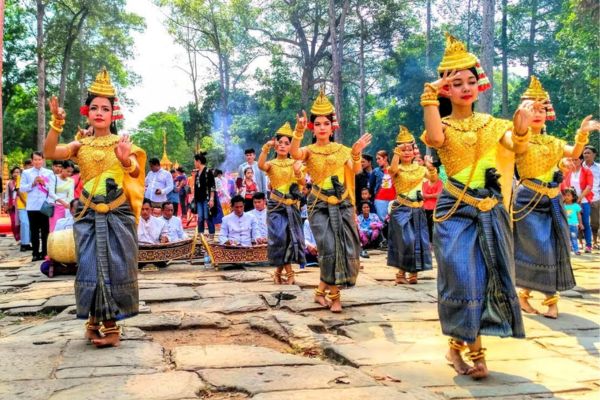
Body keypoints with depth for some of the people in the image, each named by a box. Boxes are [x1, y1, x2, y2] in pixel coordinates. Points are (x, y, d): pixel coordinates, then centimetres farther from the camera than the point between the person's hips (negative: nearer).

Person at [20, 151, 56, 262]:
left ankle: (45, 253, 7)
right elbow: (22, 188, 3)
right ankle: (36, 254, 7)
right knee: (34, 230, 4)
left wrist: (44, 183, -15)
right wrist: (32, 184, -10)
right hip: (32, 206, 1)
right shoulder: (26, 173, 8)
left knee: (45, 230, 2)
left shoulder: (49, 173, 7)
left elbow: (52, 189, 1)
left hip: (45, 205, -1)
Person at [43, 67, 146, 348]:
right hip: (88, 215, 1)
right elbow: (49, 152, -10)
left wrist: (126, 161, -35)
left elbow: (136, 171, -12)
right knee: (90, 267, 3)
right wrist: (57, 122, -23)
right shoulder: (81, 144, 6)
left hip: (118, 214, -1)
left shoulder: (123, 143, 3)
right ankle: (94, 320, 17)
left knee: (115, 267, 1)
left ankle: (111, 325, 9)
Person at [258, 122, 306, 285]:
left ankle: (279, 271, 19)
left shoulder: (294, 163, 7)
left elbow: (303, 183, -3)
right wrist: (266, 148, -35)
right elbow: (260, 165, -25)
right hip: (276, 206, -3)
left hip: (292, 206, 3)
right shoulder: (271, 164, -1)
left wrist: (298, 172, -22)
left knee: (291, 237, 4)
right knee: (280, 237, -12)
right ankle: (289, 272, 1)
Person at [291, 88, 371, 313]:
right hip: (320, 206, -3)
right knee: (330, 248, -12)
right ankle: (333, 294, 7)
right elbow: (294, 153, -24)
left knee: (346, 249, 0)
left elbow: (355, 171, -7)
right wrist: (299, 131, -39)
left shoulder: (341, 149, 7)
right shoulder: (309, 151, -1)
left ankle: (324, 291, 16)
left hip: (342, 205, 3)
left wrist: (356, 153, -25)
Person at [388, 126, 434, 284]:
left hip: (418, 210, 5)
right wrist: (397, 153, -39)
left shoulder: (419, 168, 9)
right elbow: (392, 169, -29)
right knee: (405, 241, -11)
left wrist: (430, 167, -20)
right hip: (401, 210, -5)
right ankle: (402, 272, 4)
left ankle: (413, 273, 15)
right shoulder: (397, 169, -5)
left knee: (418, 241, 4)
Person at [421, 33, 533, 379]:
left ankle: (460, 344, 21)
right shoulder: (443, 126, 0)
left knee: (488, 278, 6)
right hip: (456, 212, -4)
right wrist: (430, 99, -22)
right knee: (465, 279, -4)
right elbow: (435, 139, -25)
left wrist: (521, 129, -28)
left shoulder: (491, 124, 8)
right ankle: (474, 351, 13)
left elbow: (519, 148, -8)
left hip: (490, 213, 4)